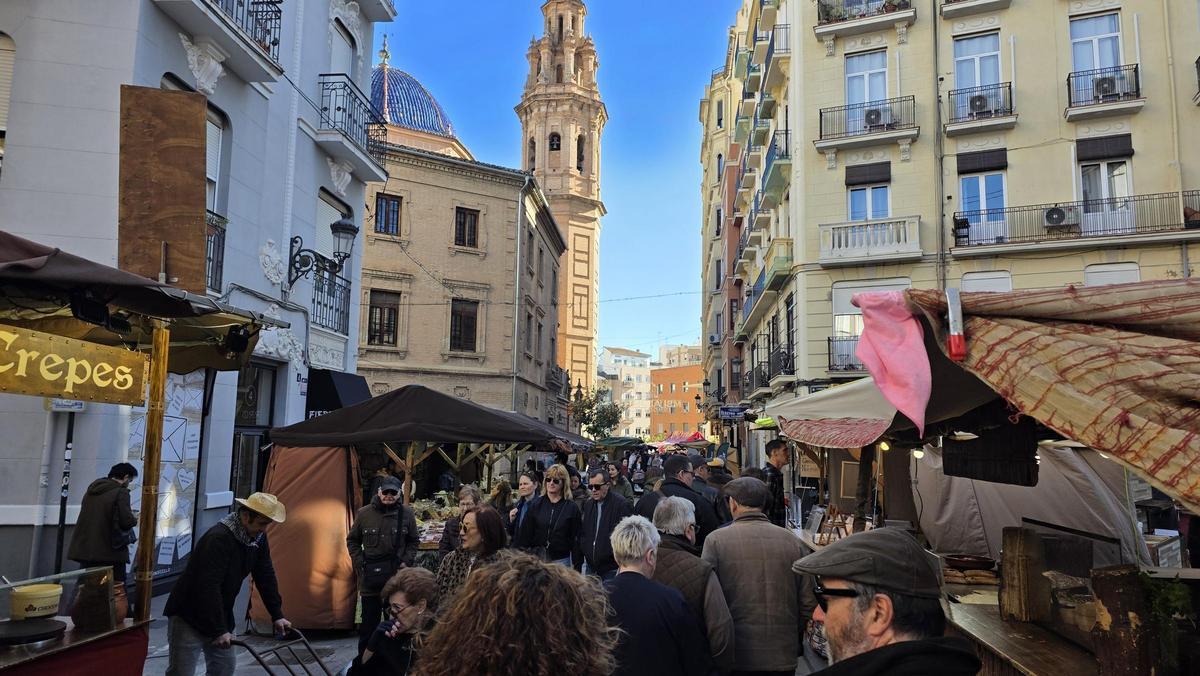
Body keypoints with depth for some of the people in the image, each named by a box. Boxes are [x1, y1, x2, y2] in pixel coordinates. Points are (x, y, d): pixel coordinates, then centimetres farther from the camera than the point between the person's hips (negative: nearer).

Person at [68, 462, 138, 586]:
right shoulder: (121, 492, -11)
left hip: (85, 551, 7)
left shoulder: (91, 490, 13)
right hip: (110, 553, -7)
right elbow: (126, 521, -18)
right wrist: (135, 519, 4)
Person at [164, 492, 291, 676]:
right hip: (187, 616, -8)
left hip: (219, 614, 8)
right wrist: (219, 630, -30)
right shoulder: (219, 538, -28)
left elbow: (266, 577, 4)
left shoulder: (258, 537, -2)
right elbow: (209, 587, -31)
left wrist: (277, 615, 2)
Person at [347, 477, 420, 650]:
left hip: (396, 573, 0)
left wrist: (406, 561, -1)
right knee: (369, 621, 9)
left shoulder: (407, 514, -2)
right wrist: (359, 562, 0)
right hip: (370, 575, 0)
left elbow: (413, 541, 10)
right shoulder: (364, 513, -2)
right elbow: (352, 540, 10)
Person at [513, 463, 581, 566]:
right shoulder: (536, 505, 5)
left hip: (561, 560, -2)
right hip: (536, 558, 2)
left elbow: (575, 538, 1)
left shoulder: (572, 508, 1)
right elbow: (525, 533, 5)